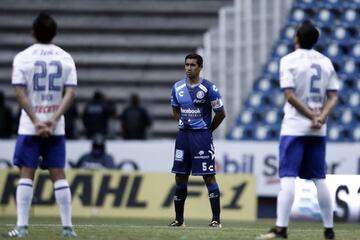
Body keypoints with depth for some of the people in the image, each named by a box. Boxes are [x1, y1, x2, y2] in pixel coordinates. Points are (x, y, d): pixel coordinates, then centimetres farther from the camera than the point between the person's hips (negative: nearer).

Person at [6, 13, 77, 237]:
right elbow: (70, 93, -5)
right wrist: (53, 119, -11)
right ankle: (67, 227, 3)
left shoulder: (23, 57, -3)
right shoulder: (65, 58, 4)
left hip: (29, 127, -2)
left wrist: (36, 121, -11)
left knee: (26, 174, 1)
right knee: (59, 174, 5)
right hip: (56, 127, 2)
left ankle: (22, 226, -4)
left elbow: (20, 93, -10)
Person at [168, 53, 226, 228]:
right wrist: (184, 124, 12)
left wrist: (207, 130, 3)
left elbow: (221, 113, -3)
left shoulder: (208, 88, -9)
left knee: (209, 176, -7)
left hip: (202, 136, -5)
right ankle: (179, 219, 16)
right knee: (180, 177, 7)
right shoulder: (177, 87, 7)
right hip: (183, 135, 5)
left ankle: (216, 219, -4)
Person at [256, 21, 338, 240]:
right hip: (318, 131, 5)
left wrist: (312, 116, -12)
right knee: (319, 179, 11)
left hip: (294, 127, -5)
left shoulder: (289, 60, -6)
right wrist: (321, 117, -10)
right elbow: (333, 96, 2)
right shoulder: (326, 62, 10)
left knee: (288, 177, -9)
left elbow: (290, 95, -14)